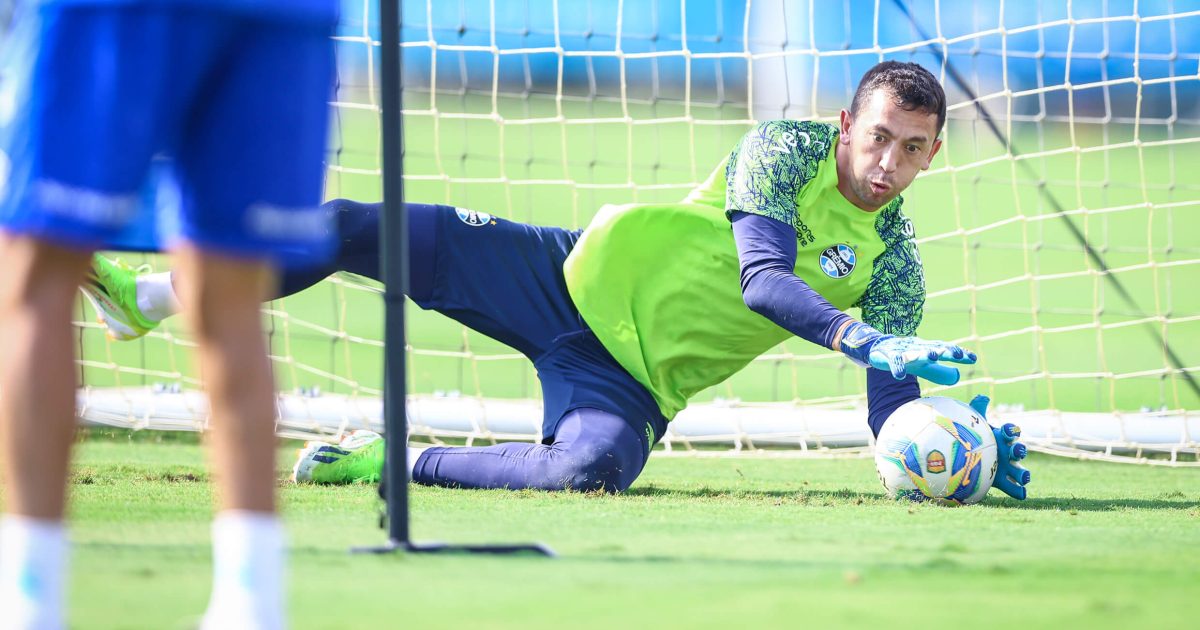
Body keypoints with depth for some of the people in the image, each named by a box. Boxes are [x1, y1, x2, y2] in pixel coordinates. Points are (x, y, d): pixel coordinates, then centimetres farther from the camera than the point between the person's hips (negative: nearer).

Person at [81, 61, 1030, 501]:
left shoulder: (895, 270, -1)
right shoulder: (786, 151, -8)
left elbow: (895, 432, -2)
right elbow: (763, 281, -23)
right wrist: (870, 345, -37)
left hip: (637, 381, 1)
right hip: (582, 278, -1)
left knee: (589, 469, -36)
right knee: (362, 231, -16)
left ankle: (394, 463, -14)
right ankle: (154, 295, 0)